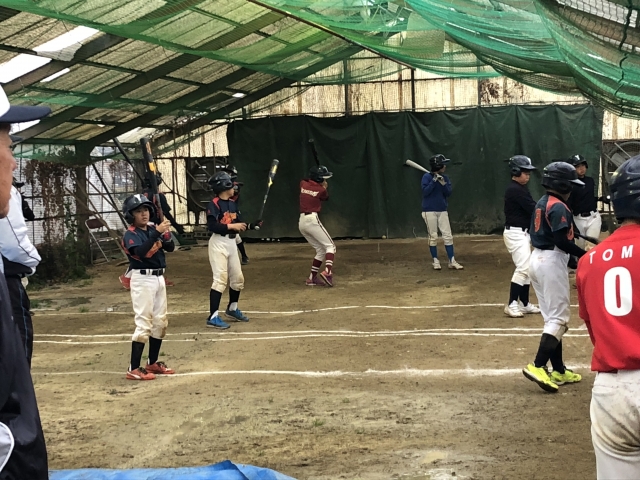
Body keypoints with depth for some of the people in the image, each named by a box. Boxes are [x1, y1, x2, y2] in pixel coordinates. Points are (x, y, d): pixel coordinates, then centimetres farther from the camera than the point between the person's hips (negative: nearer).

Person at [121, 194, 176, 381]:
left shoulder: (153, 229, 8)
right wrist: (156, 233, -35)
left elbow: (170, 248, 1)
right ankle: (134, 369, -9)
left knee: (160, 322, 13)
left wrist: (165, 233, -18)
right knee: (144, 324, -11)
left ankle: (152, 363, 25)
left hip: (159, 278, 8)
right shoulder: (130, 235, -12)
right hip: (142, 280, -8)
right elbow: (140, 252, -30)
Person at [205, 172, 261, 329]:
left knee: (238, 278, 15)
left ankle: (232, 309, 36)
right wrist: (231, 226, -22)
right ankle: (213, 317, -15)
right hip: (219, 243, -8)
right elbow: (212, 226, -21)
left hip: (232, 243, 8)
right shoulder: (214, 205, -13)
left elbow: (238, 224, 15)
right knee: (220, 279, -15)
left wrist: (254, 225, 2)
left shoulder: (233, 204, 12)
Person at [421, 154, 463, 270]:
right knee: (433, 237, 0)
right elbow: (425, 192, -18)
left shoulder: (445, 178, 5)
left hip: (442, 211, 4)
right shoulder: (427, 177, -8)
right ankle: (435, 261, 11)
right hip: (430, 211, -4)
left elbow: (448, 193, -1)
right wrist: (434, 180, -22)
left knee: (448, 236, -1)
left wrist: (443, 183, -17)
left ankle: (452, 261, 2)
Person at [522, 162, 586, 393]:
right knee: (559, 317, -6)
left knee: (551, 317, 13)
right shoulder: (559, 207, -15)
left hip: (536, 259, 10)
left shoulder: (541, 203, 13)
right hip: (552, 262, -10)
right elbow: (562, 241, -24)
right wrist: (584, 255, -16)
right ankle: (538, 366, -15)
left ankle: (559, 370, 16)